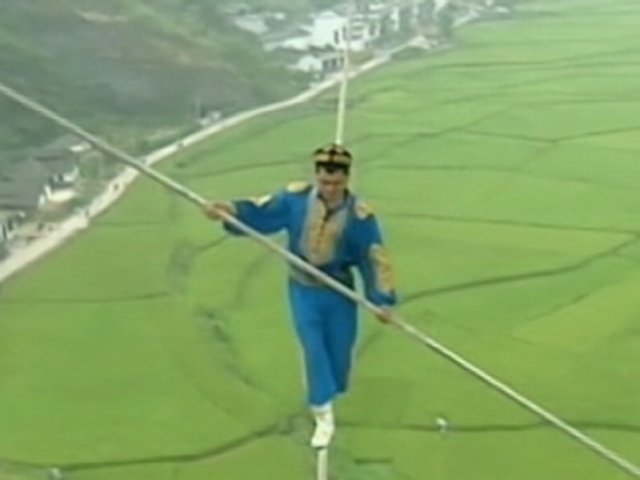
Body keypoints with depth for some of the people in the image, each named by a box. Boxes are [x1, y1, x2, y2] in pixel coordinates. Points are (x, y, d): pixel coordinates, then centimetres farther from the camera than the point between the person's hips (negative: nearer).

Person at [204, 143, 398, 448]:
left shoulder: (360, 216, -18)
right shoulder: (296, 197, -14)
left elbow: (375, 257, -14)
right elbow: (259, 212, -12)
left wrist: (382, 300, -17)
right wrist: (229, 210, -31)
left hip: (339, 292, 0)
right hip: (303, 289, 0)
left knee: (338, 350, 12)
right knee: (313, 349, -7)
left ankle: (328, 394, 43)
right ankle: (323, 417, 2)